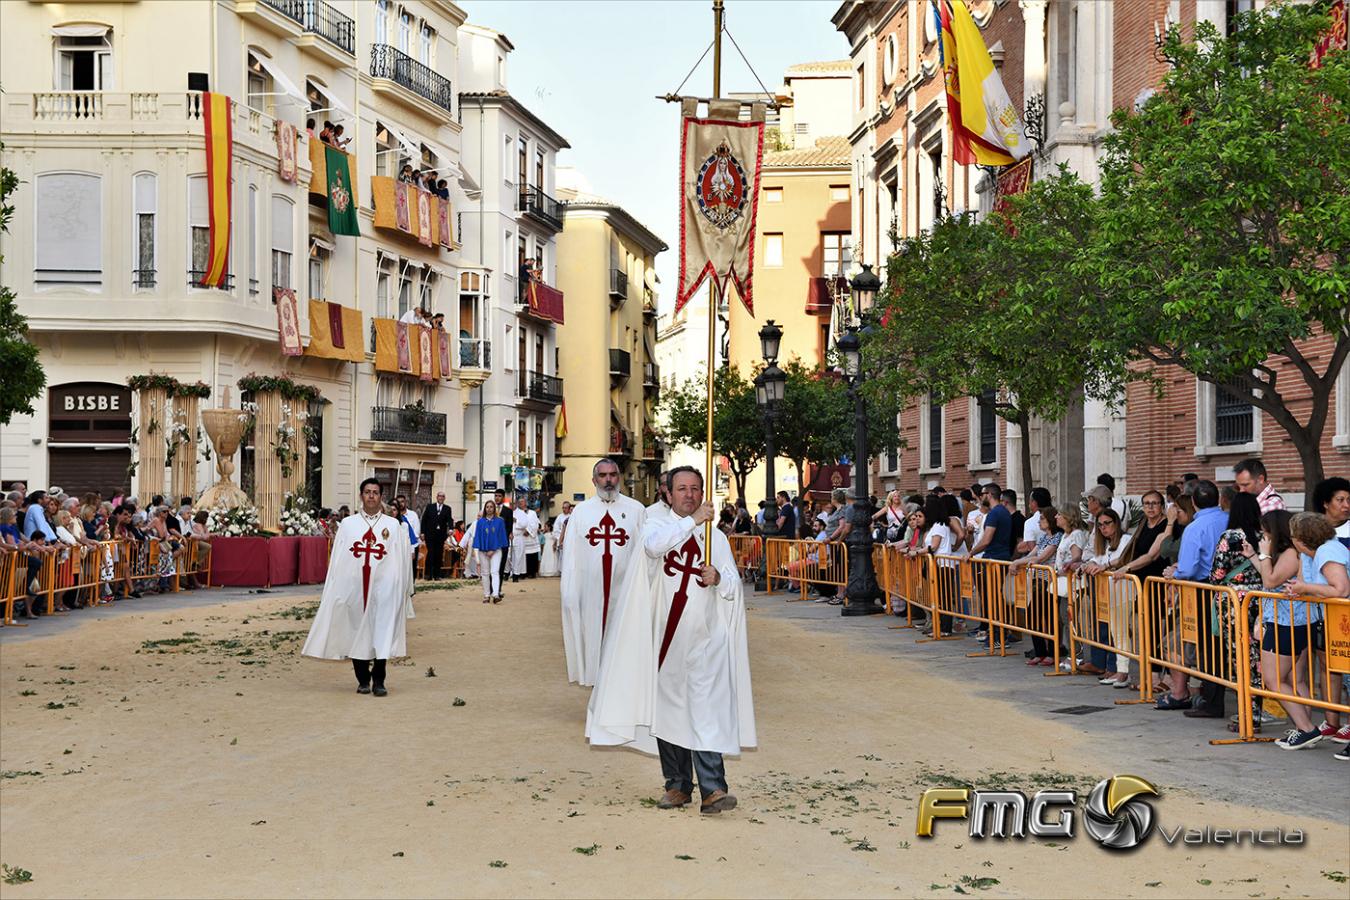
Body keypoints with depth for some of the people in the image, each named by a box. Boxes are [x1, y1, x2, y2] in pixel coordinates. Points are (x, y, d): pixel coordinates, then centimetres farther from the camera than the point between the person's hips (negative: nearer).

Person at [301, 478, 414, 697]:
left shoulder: (394, 525, 7)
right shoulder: (347, 524, 9)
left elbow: (401, 559, 5)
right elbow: (337, 559, 8)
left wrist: (405, 589, 1)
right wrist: (334, 588, 2)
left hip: (384, 588, -1)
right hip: (354, 586, 1)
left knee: (381, 634, -4)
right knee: (357, 632, 4)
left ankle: (378, 681, 3)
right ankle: (363, 680, 14)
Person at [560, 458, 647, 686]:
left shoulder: (636, 509, 3)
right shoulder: (581, 511, 6)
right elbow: (571, 554, 3)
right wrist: (569, 595, -2)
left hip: (625, 589, -1)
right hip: (590, 589, 1)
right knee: (592, 633, 5)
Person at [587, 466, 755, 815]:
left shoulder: (715, 537, 9)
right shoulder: (656, 527, 6)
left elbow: (734, 587, 4)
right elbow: (655, 545, -20)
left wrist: (719, 579, -17)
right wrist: (692, 521, -27)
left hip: (703, 640, -1)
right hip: (665, 636, 1)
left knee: (705, 711, -11)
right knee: (669, 710, 6)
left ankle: (712, 789, -15)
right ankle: (678, 786, 16)